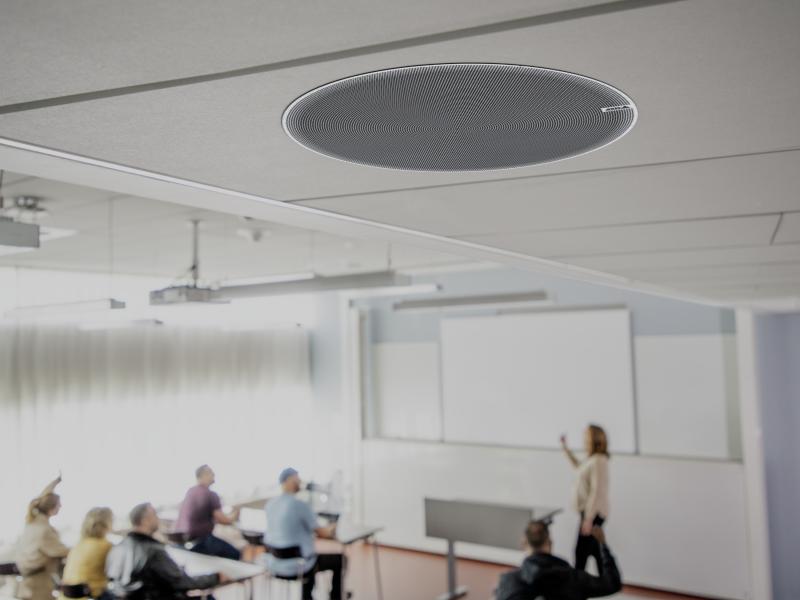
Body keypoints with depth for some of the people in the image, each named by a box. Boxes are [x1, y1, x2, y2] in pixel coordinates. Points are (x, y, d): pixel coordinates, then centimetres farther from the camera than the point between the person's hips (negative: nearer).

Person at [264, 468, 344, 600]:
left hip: (276, 565, 7)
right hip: (298, 566, -7)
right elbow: (323, 533, -10)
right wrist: (331, 529, 13)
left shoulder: (270, 504, 2)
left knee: (311, 555, 36)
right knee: (339, 559, 13)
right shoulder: (300, 505, -21)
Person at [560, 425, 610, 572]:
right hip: (590, 512, 10)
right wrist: (566, 449, 28)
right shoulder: (592, 459, 10)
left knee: (581, 552, -9)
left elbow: (597, 491, -23)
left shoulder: (598, 461, -19)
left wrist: (588, 518, -24)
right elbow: (579, 466, 34)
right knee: (594, 550, 14)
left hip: (593, 513, -10)